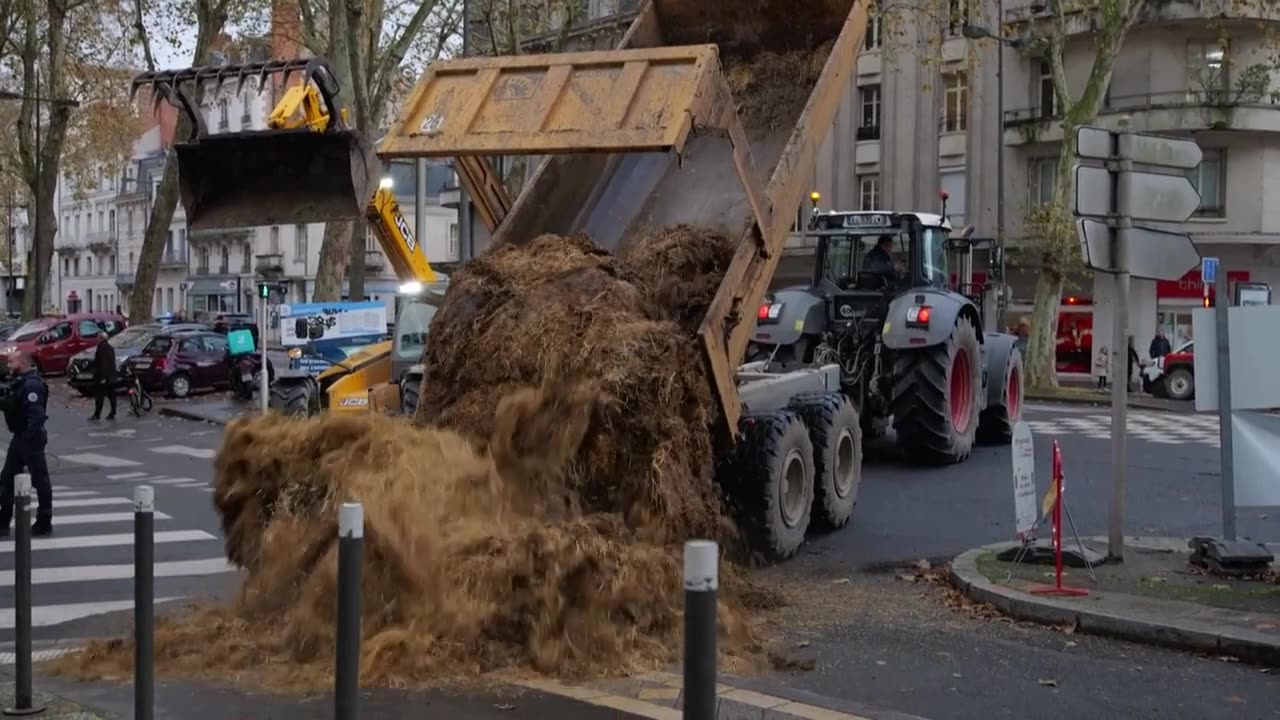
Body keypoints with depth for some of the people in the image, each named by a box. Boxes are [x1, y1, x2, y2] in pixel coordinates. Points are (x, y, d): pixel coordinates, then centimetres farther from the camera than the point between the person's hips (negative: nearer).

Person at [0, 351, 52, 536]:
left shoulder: (32, 385, -20)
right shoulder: (20, 382, 13)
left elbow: (36, 415, -27)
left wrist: (30, 438, -29)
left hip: (30, 439, -11)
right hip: (19, 437, 11)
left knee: (39, 479, 0)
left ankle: (44, 522, 8)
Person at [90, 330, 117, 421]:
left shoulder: (102, 347, -15)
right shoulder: (110, 348, 15)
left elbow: (102, 363, -20)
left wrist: (103, 377, -22)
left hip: (102, 376, -9)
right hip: (111, 376, 9)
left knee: (99, 396, -6)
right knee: (111, 395, 9)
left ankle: (97, 414, -6)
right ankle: (112, 414, 10)